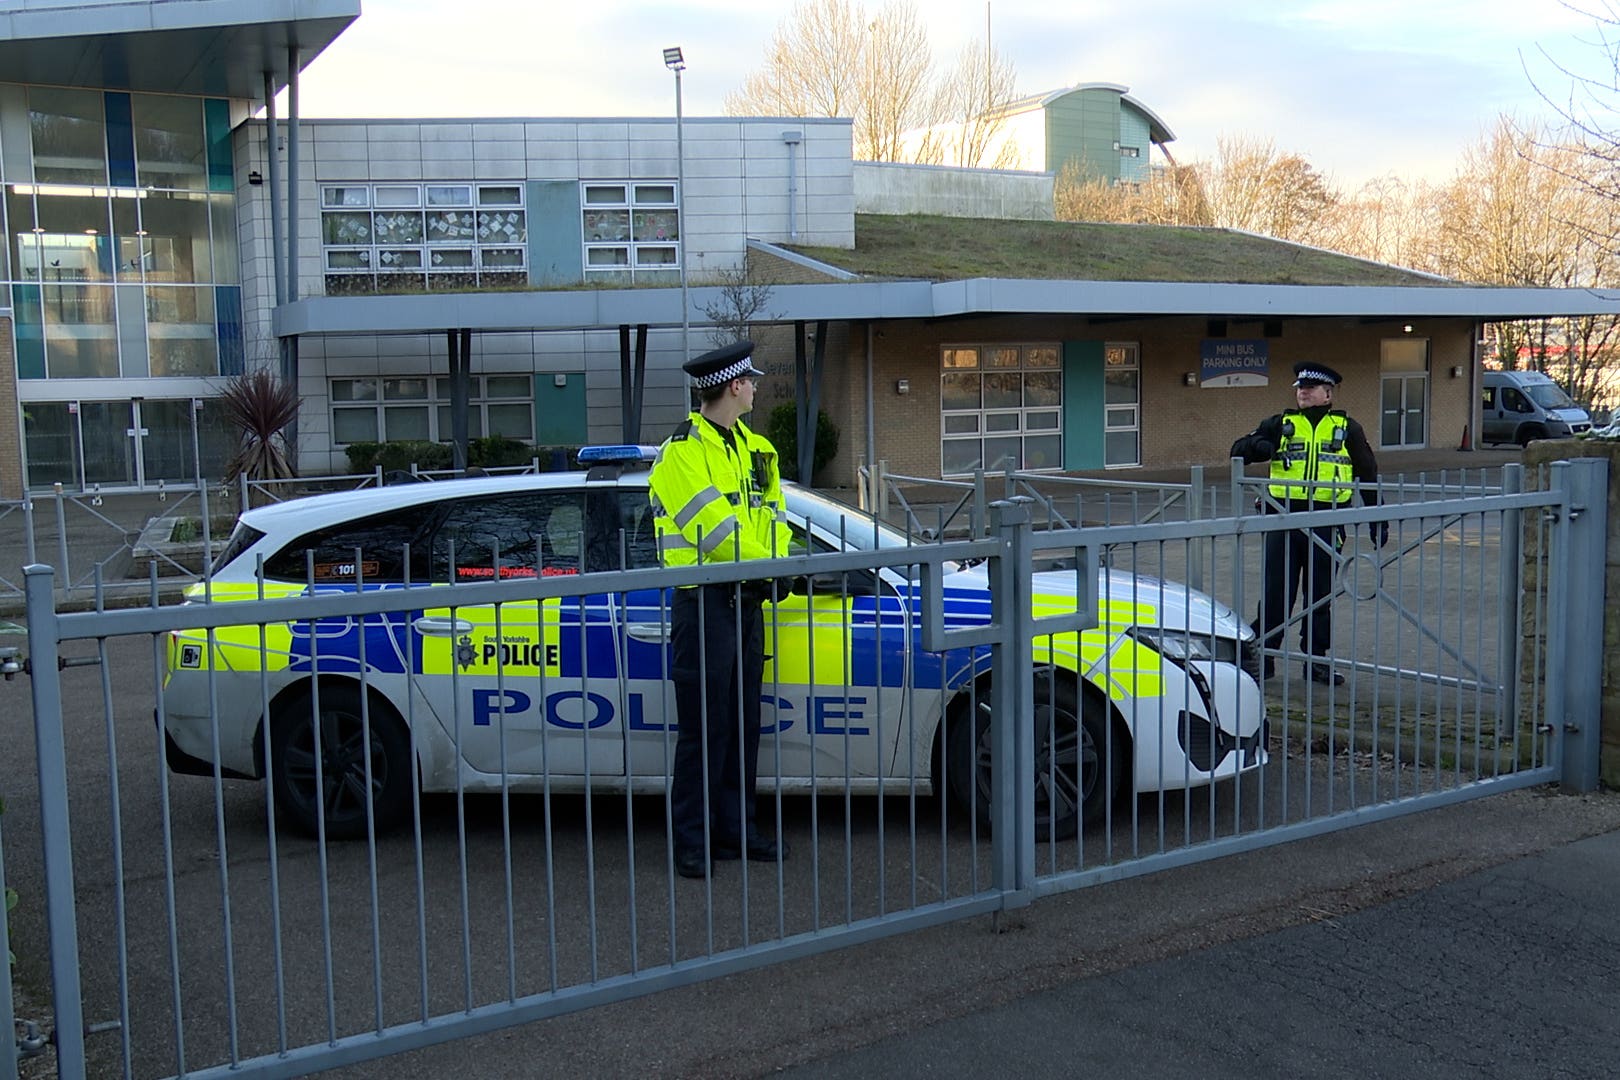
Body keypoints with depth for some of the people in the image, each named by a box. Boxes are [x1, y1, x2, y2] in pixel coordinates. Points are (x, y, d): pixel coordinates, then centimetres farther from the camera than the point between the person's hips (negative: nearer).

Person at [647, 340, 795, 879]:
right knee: (703, 728, -4)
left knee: (743, 723, 12)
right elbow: (716, 526, -18)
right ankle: (692, 840, 5)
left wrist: (778, 563, -3)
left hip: (746, 598, 8)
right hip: (704, 600, -8)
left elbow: (771, 512, 15)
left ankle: (734, 829, 22)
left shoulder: (755, 448, 16)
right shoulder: (681, 451, -10)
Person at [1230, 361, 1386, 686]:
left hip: (1326, 523, 0)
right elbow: (1237, 452, 7)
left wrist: (1377, 520, 13)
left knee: (1321, 594, 7)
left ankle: (1316, 659, 17)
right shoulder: (1280, 425, 10)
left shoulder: (1347, 429, 11)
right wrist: (1256, 445, -17)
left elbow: (1368, 475, 17)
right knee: (1275, 592, 1)